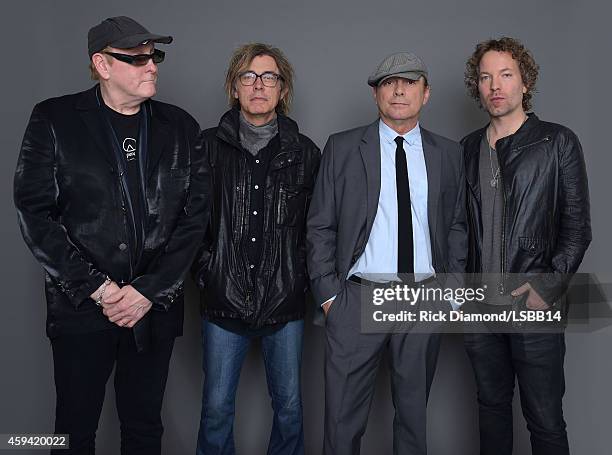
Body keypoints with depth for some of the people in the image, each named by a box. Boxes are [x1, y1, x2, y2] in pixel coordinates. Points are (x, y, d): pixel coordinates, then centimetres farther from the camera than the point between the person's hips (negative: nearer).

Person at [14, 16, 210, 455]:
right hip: (81, 308, -2)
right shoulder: (54, 119, -2)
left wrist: (149, 290, -7)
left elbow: (196, 214, 1)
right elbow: (34, 213, -7)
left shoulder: (180, 127, 4)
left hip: (156, 305, 2)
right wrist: (97, 288, -12)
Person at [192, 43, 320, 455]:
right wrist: (204, 271, -2)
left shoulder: (305, 152, 4)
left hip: (285, 302, 1)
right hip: (224, 301, 0)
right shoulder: (209, 146, 2)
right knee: (217, 408, 10)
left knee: (289, 406, 14)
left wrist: (303, 277, -1)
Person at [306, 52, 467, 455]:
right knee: (343, 418, 4)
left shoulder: (449, 153, 8)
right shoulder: (342, 148, 2)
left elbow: (457, 226, 10)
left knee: (414, 414, 15)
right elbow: (320, 226, 2)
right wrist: (328, 293, -4)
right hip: (358, 297, -1)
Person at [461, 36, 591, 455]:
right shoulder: (469, 149, 10)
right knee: (492, 406, 17)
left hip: (536, 307, -4)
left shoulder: (558, 142, -1)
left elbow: (577, 226, -4)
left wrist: (550, 286, -13)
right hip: (480, 306, 4)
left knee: (545, 420, 3)